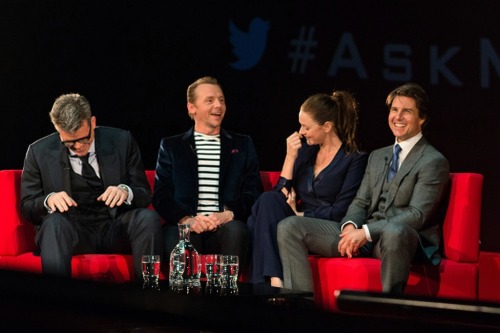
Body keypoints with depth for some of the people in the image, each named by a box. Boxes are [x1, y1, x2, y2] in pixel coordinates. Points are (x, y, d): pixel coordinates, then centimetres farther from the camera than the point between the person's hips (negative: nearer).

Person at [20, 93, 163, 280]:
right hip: (71, 229, -1)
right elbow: (27, 207, 5)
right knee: (54, 221, -35)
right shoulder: (39, 152, 3)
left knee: (148, 218, -29)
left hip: (115, 229, 1)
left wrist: (126, 192, -18)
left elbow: (144, 194, 7)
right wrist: (49, 200, -19)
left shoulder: (121, 141, 4)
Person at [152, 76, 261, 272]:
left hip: (226, 228, 1)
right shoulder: (171, 146, 18)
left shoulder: (242, 145, 21)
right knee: (178, 236, -37)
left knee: (235, 230, -35)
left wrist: (228, 214, -11)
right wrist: (187, 219, -13)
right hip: (185, 227, -1)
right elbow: (161, 196, 8)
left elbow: (253, 193, 11)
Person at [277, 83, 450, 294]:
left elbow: (417, 215, -12)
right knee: (289, 227, -7)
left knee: (393, 232, -45)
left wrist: (366, 232, -21)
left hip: (402, 237, -7)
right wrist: (350, 226, -7)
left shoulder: (434, 162, -1)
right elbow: (360, 202, 18)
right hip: (363, 234, 7)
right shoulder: (377, 157, 23)